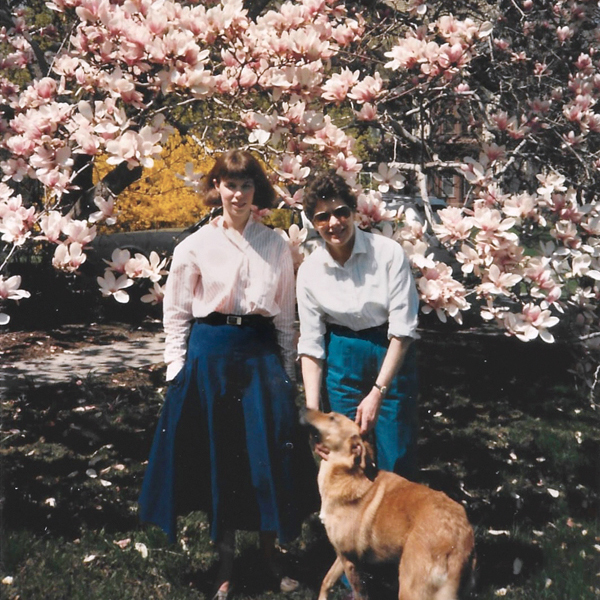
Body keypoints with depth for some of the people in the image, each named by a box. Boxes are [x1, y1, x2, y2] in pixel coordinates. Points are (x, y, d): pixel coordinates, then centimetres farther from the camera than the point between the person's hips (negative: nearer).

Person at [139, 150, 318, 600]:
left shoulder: (276, 245, 5)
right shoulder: (196, 246, 0)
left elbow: (286, 314, 10)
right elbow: (177, 314, 4)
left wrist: (288, 371, 8)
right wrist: (179, 372, -2)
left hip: (263, 352, 1)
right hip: (211, 354, -1)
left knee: (270, 453, 0)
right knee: (218, 456, 5)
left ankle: (271, 554, 18)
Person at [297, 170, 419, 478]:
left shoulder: (389, 253, -13)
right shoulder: (310, 270, -5)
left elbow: (403, 328, -13)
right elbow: (310, 345, -2)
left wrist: (377, 393, -17)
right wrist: (313, 412, -10)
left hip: (392, 357, -2)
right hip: (342, 363, 2)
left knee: (396, 466, 0)